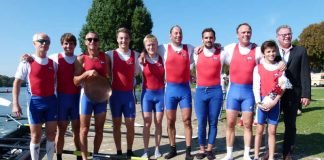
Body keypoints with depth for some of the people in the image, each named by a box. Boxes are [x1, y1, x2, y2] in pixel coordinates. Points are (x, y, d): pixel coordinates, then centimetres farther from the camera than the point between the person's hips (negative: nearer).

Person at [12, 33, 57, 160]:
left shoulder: (53, 63, 7)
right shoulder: (27, 63, -3)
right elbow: (17, 83, -4)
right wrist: (15, 104, -12)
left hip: (51, 100, 3)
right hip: (35, 101, -3)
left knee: (51, 134, 9)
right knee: (36, 136, 5)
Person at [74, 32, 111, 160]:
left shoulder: (105, 57, 6)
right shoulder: (81, 58, -3)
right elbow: (75, 81, -7)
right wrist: (87, 73, -23)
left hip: (101, 97, 3)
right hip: (87, 96, -3)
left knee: (99, 129, 10)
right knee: (84, 129, 1)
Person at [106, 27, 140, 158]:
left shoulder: (135, 55, 3)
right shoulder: (110, 54, -2)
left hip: (129, 94, 1)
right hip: (115, 93, -1)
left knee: (130, 124, 4)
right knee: (116, 124, 8)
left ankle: (130, 151, 21)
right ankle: (119, 152, 21)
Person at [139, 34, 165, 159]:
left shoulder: (162, 59, 2)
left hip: (160, 93, 1)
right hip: (147, 94, -1)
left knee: (158, 123, 7)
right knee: (147, 123, 2)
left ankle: (157, 149, 20)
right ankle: (146, 151, 12)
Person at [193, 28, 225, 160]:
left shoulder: (221, 54, 2)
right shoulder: (196, 54, 6)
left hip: (216, 91, 0)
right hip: (200, 91, 1)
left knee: (213, 122, 7)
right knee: (201, 123, 4)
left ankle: (209, 149, 21)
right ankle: (202, 149, 18)